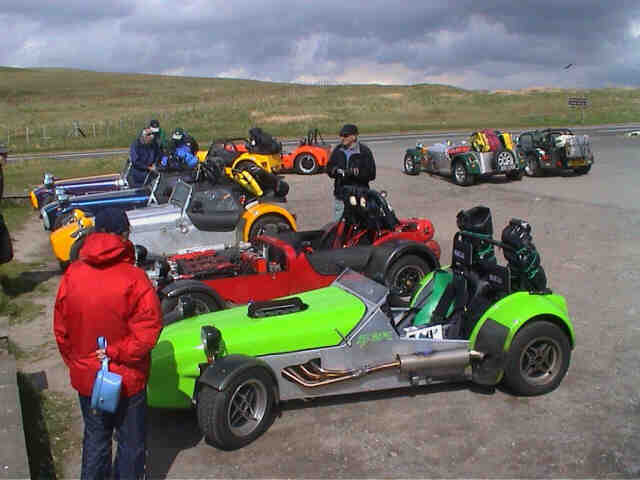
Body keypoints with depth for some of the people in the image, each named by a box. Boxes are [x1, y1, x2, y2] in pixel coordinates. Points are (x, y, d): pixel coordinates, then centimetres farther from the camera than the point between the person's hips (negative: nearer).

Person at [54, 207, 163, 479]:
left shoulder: (72, 274, -10)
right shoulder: (133, 278, -22)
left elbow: (61, 329, 1)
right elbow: (148, 330, -25)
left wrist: (74, 362, 13)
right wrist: (118, 352, -12)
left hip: (85, 376, 4)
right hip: (127, 378, -4)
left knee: (95, 437, 23)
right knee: (131, 440, 17)